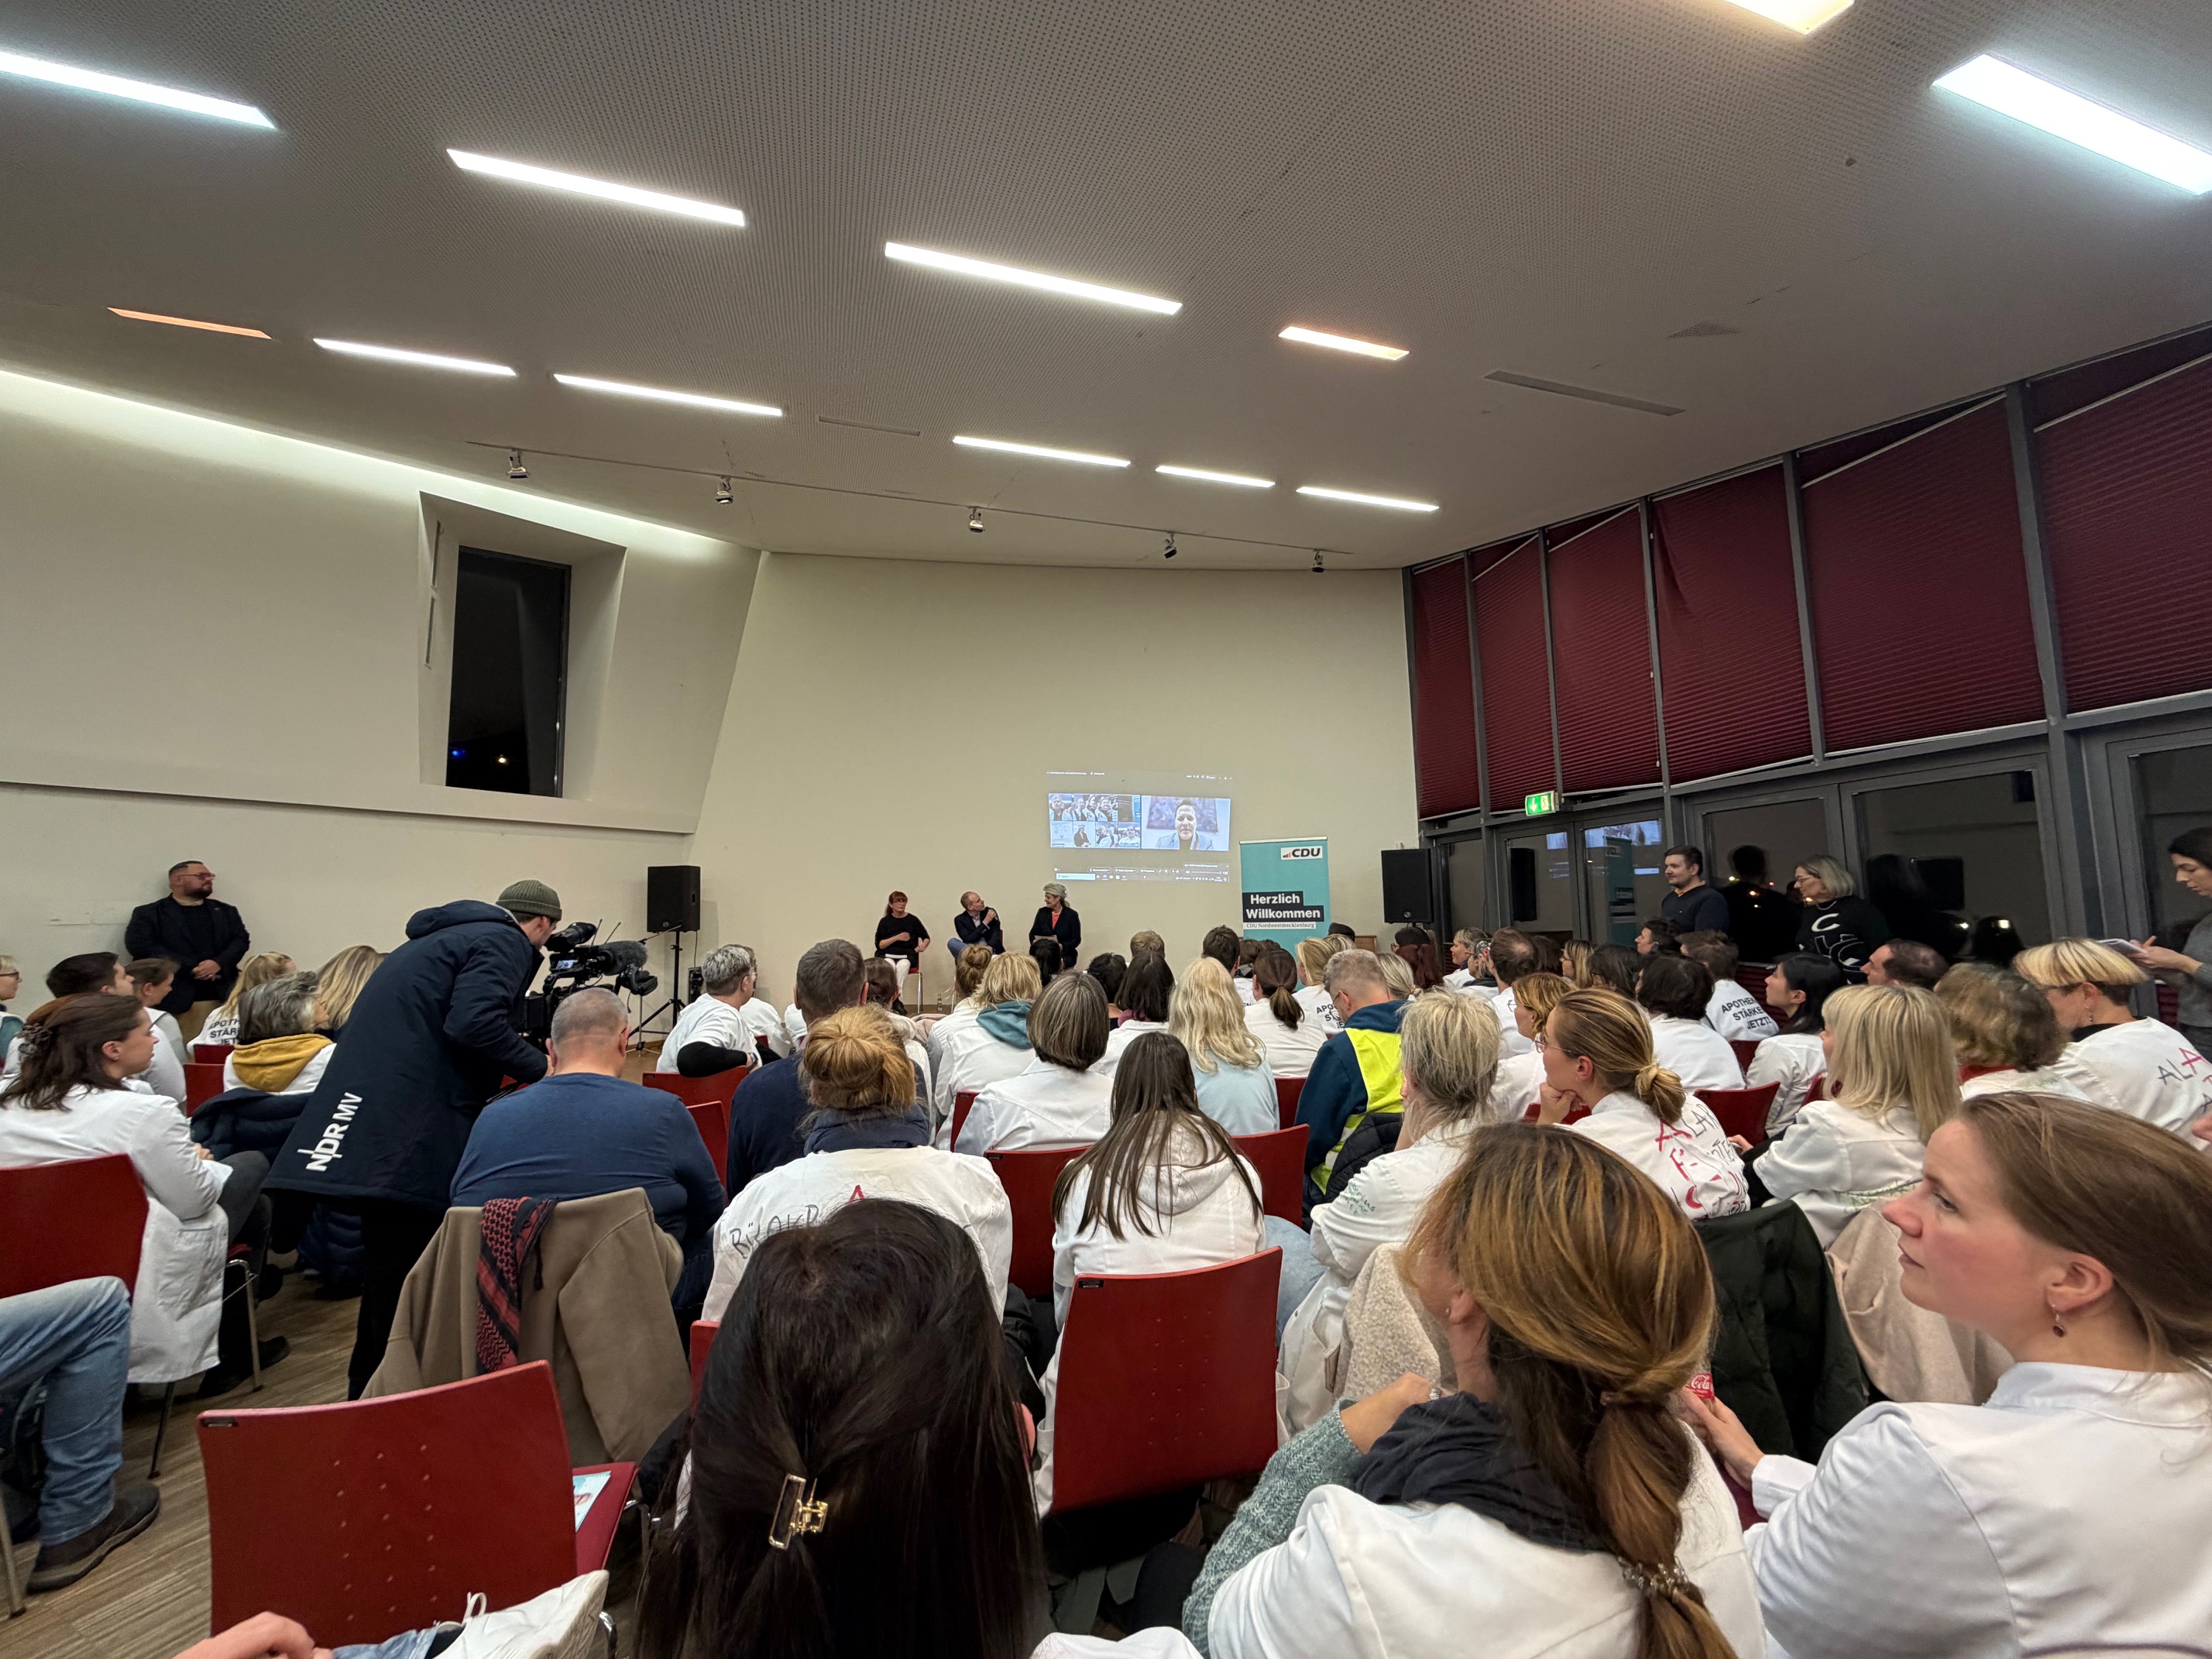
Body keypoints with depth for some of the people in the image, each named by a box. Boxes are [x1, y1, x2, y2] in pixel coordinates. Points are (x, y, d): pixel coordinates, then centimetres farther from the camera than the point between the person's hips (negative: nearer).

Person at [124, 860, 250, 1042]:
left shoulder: (226, 911, 18)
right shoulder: (149, 913, 7)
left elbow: (241, 939, 9)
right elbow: (139, 944, -7)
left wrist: (219, 963, -12)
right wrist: (191, 968, -14)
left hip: (223, 993, 3)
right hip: (176, 995, -3)